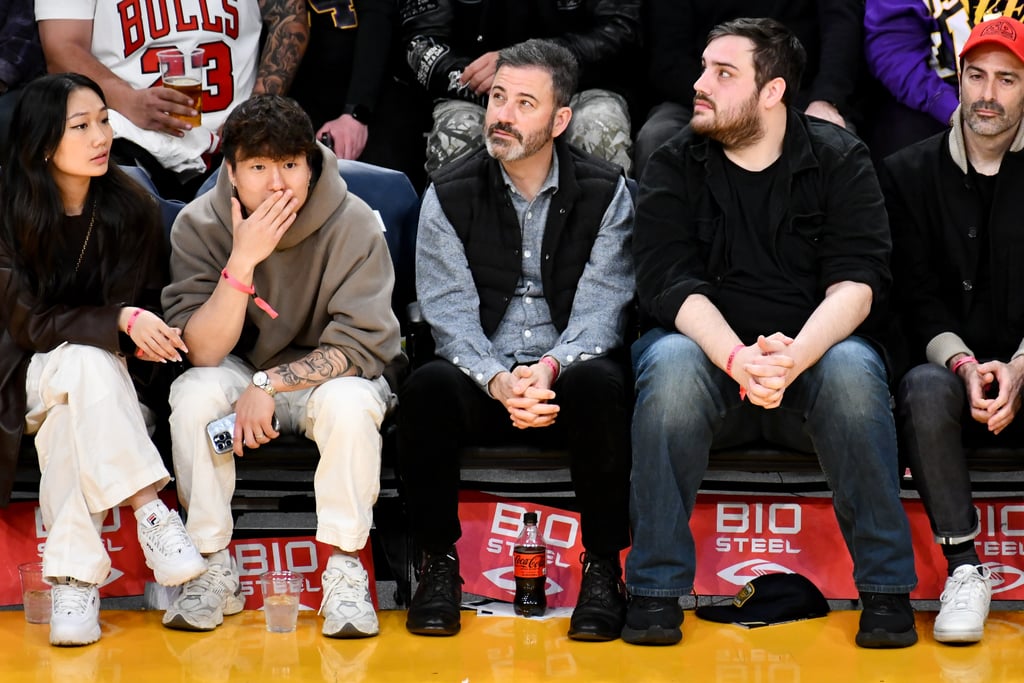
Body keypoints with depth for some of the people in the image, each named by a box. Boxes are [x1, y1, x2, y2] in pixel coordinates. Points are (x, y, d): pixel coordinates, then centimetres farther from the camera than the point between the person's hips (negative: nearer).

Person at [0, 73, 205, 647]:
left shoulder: (132, 207, -2)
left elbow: (152, 303, 10)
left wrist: (146, 332, -13)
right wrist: (119, 321, -26)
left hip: (107, 379, 2)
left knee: (69, 418, -35)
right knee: (86, 360, -37)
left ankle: (73, 578, -40)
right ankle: (150, 512, -40)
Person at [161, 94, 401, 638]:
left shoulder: (352, 225, -17)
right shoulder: (199, 225, -13)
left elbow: (362, 345, -20)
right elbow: (203, 351, -19)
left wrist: (269, 385, -27)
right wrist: (243, 261, -32)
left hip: (326, 376, -1)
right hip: (239, 372, 2)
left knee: (350, 401, -34)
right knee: (193, 394, -30)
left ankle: (344, 571, -20)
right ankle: (213, 568, -18)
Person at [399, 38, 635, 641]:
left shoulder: (605, 193, 2)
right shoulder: (449, 196, 4)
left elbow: (601, 308, -7)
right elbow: (450, 314, -5)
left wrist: (549, 368, -27)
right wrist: (498, 380, -25)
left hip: (568, 373, -1)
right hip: (483, 381, 1)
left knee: (599, 383, -35)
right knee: (427, 386, -31)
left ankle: (604, 569, -21)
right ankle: (440, 564, -17)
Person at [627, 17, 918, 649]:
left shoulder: (840, 160, 0)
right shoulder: (675, 166, 2)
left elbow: (857, 281, -12)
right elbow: (669, 281, -11)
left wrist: (795, 356, -32)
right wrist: (737, 358, -31)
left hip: (815, 348, 0)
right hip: (711, 348, 0)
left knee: (853, 369, -33)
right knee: (671, 364, -33)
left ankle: (887, 589, -21)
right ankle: (656, 590, -26)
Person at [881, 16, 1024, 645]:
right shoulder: (911, 174, 9)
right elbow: (918, 295, 1)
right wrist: (963, 364, -18)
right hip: (955, 366, 1)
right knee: (925, 388, -34)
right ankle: (964, 569, -27)